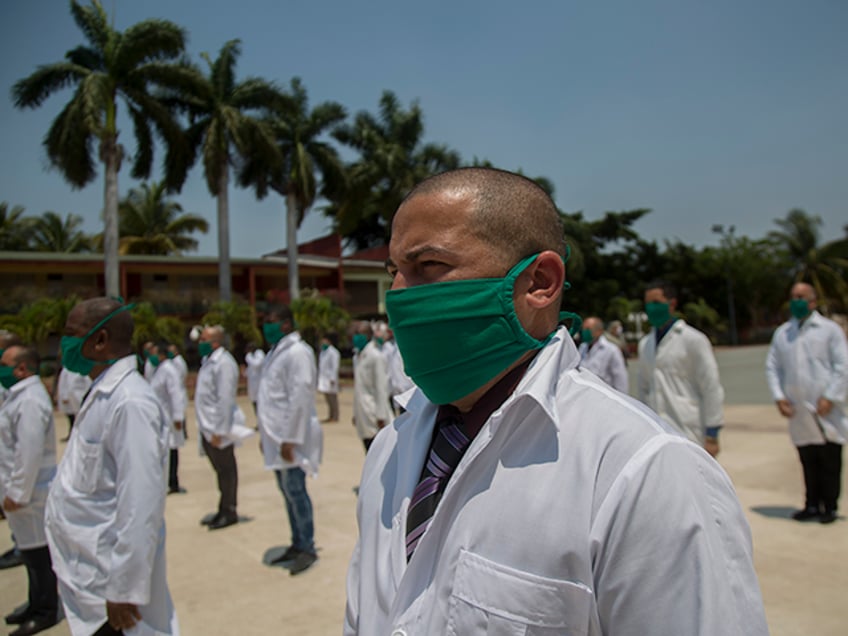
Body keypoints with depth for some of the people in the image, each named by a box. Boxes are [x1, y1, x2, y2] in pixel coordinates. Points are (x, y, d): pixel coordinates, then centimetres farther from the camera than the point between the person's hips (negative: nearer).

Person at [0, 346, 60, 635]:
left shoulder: (30, 400, -22)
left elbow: (29, 452, -24)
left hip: (29, 490, -9)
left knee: (38, 551, 4)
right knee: (31, 549, 20)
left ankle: (45, 612, 18)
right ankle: (36, 604, 34)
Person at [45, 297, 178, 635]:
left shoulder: (129, 403, -23)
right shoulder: (102, 395, 7)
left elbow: (140, 505, -25)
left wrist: (124, 590, -21)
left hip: (107, 586, -9)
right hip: (86, 577, 9)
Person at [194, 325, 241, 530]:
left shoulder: (224, 363, -17)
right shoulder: (209, 360, 12)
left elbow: (225, 399, -21)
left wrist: (219, 432, -21)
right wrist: (207, 429, 14)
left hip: (218, 429, -9)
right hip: (207, 428, 9)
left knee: (226, 470, 4)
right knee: (221, 469, 17)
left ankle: (229, 512, 17)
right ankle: (223, 509, 28)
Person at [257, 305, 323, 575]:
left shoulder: (297, 352, -14)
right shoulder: (276, 352, 15)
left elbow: (300, 397, -19)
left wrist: (289, 439, -20)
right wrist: (266, 434, 18)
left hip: (291, 438, -9)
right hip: (276, 436, 9)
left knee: (295, 491, -2)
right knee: (288, 491, 15)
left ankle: (307, 548, 11)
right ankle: (297, 544, 26)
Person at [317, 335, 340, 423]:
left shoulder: (333, 352, -10)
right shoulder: (323, 352, 17)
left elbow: (335, 366, -14)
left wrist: (332, 379, -18)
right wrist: (319, 378, 16)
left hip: (330, 379, -8)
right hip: (323, 378, 8)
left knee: (332, 397, -6)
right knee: (328, 399, 9)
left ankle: (335, 417, -3)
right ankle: (330, 416, 14)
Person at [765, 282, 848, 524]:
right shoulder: (782, 333, 12)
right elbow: (772, 366, 11)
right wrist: (779, 397, -1)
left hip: (826, 411, -3)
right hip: (799, 412, 3)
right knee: (808, 462, 10)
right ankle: (812, 504, 21)